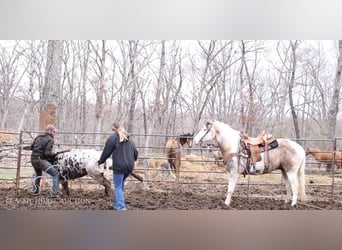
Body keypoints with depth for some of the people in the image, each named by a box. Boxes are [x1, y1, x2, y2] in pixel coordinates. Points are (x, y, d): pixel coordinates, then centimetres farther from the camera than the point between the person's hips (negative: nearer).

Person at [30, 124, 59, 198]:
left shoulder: (38, 137, 13)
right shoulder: (50, 140, -8)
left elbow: (31, 147, 16)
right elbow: (48, 153, -17)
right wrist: (54, 154, 1)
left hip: (33, 159, 8)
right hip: (40, 159, -8)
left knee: (38, 174, 35)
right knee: (55, 173, -3)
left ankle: (35, 191, 41)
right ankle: (54, 193, -12)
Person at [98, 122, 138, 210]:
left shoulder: (112, 138, -5)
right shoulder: (129, 139, 16)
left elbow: (106, 152, -2)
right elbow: (135, 152, 19)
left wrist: (100, 161, 13)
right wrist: (132, 160, 37)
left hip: (119, 166, -6)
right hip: (129, 166, 6)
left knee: (118, 187, -1)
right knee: (121, 184, 21)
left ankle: (121, 207, -9)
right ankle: (116, 203, 28)